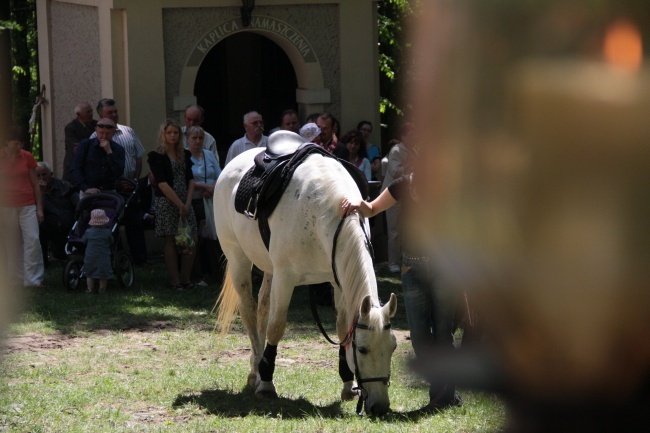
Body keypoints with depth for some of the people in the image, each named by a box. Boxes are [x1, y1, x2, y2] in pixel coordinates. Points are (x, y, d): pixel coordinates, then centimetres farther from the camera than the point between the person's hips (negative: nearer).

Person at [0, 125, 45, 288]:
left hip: (28, 206, 1)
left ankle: (34, 280, -10)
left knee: (33, 240, -11)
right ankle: (17, 281, 9)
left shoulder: (27, 157, 3)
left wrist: (39, 208, 6)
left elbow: (35, 183, 9)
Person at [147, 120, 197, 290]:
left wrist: (187, 203, -6)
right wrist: (179, 204, -15)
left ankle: (186, 279, 8)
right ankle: (175, 281, 0)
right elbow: (162, 184, -12)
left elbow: (190, 180, 8)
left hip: (184, 202, 5)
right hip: (166, 203, -5)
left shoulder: (185, 155, 13)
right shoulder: (156, 156, -5)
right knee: (171, 242, -3)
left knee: (191, 242, -1)